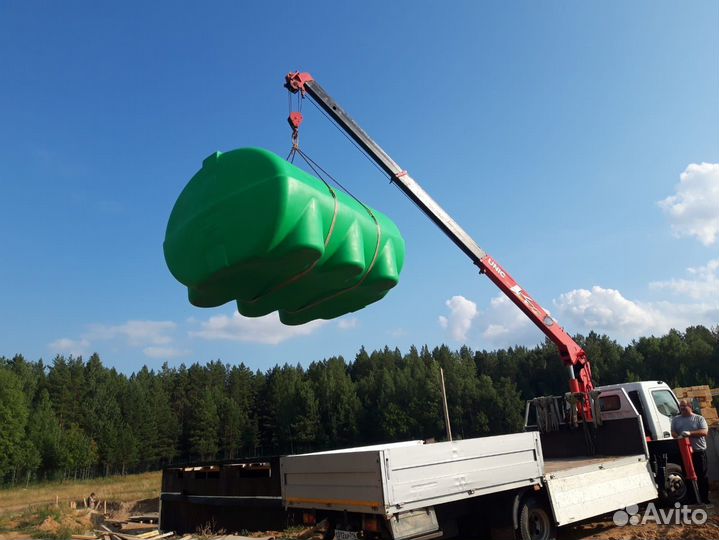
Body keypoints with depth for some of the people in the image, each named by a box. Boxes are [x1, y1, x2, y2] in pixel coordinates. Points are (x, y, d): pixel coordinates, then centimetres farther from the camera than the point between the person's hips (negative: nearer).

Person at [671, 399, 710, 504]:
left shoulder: (699, 418, 4)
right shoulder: (676, 419, 12)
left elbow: (704, 432, -8)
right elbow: (673, 432, 6)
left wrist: (690, 433, -21)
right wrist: (678, 437, -16)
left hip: (699, 451, -2)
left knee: (702, 475, 2)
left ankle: (704, 498, 11)